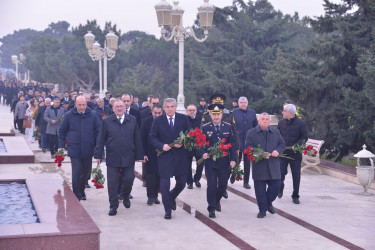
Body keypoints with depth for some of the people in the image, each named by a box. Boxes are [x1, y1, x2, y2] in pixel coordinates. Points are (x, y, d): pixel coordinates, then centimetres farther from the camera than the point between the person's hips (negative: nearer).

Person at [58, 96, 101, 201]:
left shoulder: (93, 115, 1)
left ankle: (81, 190, 34)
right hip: (74, 150, -2)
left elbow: (98, 131, 6)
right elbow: (62, 131, 7)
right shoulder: (68, 115, 0)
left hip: (88, 150, 2)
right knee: (76, 172, -7)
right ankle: (76, 196, 2)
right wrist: (61, 146, 2)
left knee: (86, 172, 13)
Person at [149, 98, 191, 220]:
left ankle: (172, 196, 39)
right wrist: (162, 146, -17)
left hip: (180, 156, 2)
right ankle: (168, 210, 10)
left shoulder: (183, 118, 4)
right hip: (165, 156, -2)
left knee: (182, 182, 8)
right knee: (165, 183, -2)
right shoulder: (158, 121, 1)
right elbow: (152, 138, 0)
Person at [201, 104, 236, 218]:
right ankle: (211, 208, 8)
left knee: (223, 184, 7)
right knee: (211, 185, -4)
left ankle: (217, 201, 35)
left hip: (224, 161, 2)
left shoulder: (228, 127, 4)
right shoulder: (205, 128, -1)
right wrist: (204, 153, -20)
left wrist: (233, 159, -1)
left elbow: (232, 144, 6)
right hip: (210, 161, -2)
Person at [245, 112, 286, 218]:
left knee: (276, 185, 0)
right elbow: (248, 147, -5)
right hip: (259, 166, -3)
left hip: (273, 166, 3)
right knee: (260, 189, 2)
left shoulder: (276, 132, 13)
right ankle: (262, 209, 13)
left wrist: (277, 151, -7)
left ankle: (268, 202, 27)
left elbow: (282, 144, 15)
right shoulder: (251, 133, 2)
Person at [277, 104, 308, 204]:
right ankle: (280, 187, 30)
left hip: (295, 154, -2)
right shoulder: (281, 122, 5)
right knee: (281, 173, -3)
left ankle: (295, 196, 18)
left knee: (296, 176, 3)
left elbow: (305, 137, -5)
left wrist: (296, 145, -20)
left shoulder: (301, 123, -6)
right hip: (282, 153, 2)